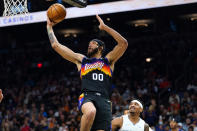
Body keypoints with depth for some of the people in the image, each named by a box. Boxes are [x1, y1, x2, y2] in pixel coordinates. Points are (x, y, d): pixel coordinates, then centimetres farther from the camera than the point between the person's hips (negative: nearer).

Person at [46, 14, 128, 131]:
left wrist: (105, 27, 8)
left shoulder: (108, 60, 24)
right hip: (87, 96, 0)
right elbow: (56, 45, 29)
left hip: (104, 100, 1)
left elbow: (123, 43, 9)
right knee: (90, 112, -38)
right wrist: (49, 26, 34)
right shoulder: (81, 60, 28)